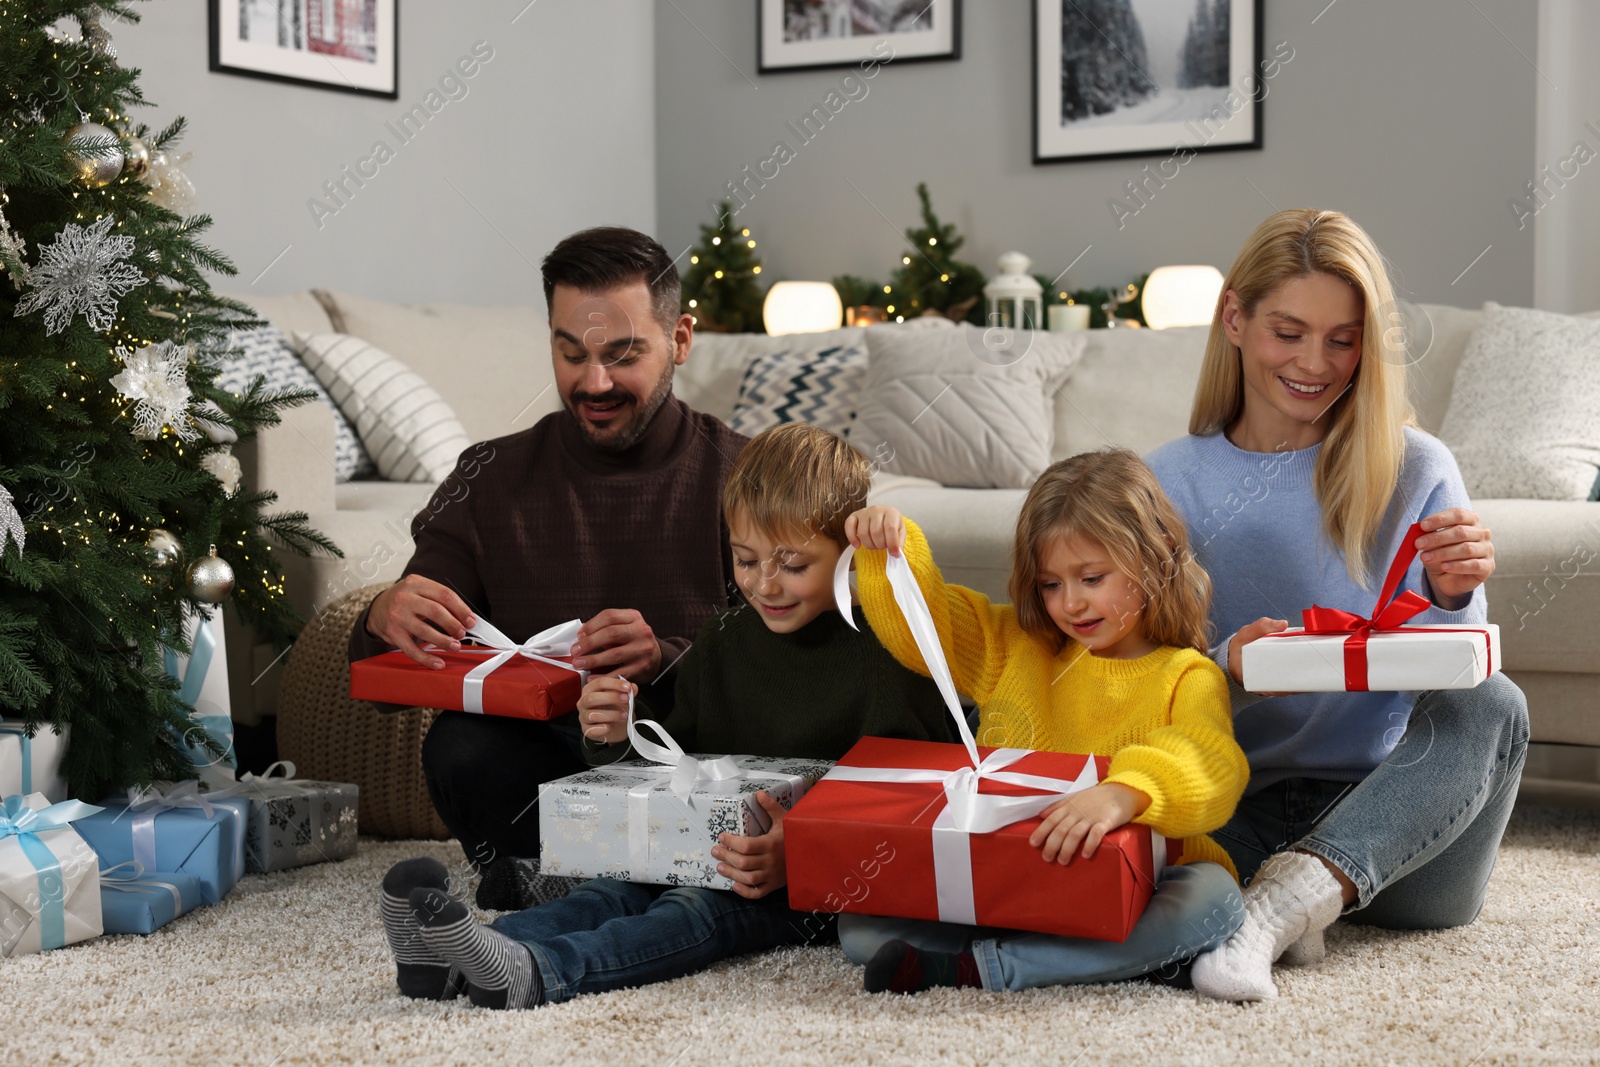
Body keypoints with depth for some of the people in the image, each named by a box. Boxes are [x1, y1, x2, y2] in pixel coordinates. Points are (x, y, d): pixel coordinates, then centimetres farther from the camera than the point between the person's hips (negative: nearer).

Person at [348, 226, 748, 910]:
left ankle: (534, 881, -19)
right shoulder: (490, 481, 11)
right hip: (537, 764, 1)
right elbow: (383, 677, 7)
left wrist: (664, 658, -25)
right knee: (460, 745, -32)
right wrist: (386, 619, -18)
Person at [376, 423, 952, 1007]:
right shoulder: (721, 643, 14)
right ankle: (445, 954, -44)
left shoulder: (886, 653, -6)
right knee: (618, 889, -21)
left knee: (698, 909, -32)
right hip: (705, 851, 6)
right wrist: (627, 735, 0)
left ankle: (531, 972, -55)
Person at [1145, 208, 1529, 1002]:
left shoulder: (1416, 473, 5)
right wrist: (1226, 672, -20)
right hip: (1243, 811, -1)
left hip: (1393, 816, 1)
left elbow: (1454, 685, 2)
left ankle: (1283, 900, -39)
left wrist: (1452, 600, -20)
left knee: (1492, 705, -32)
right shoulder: (1170, 483, 6)